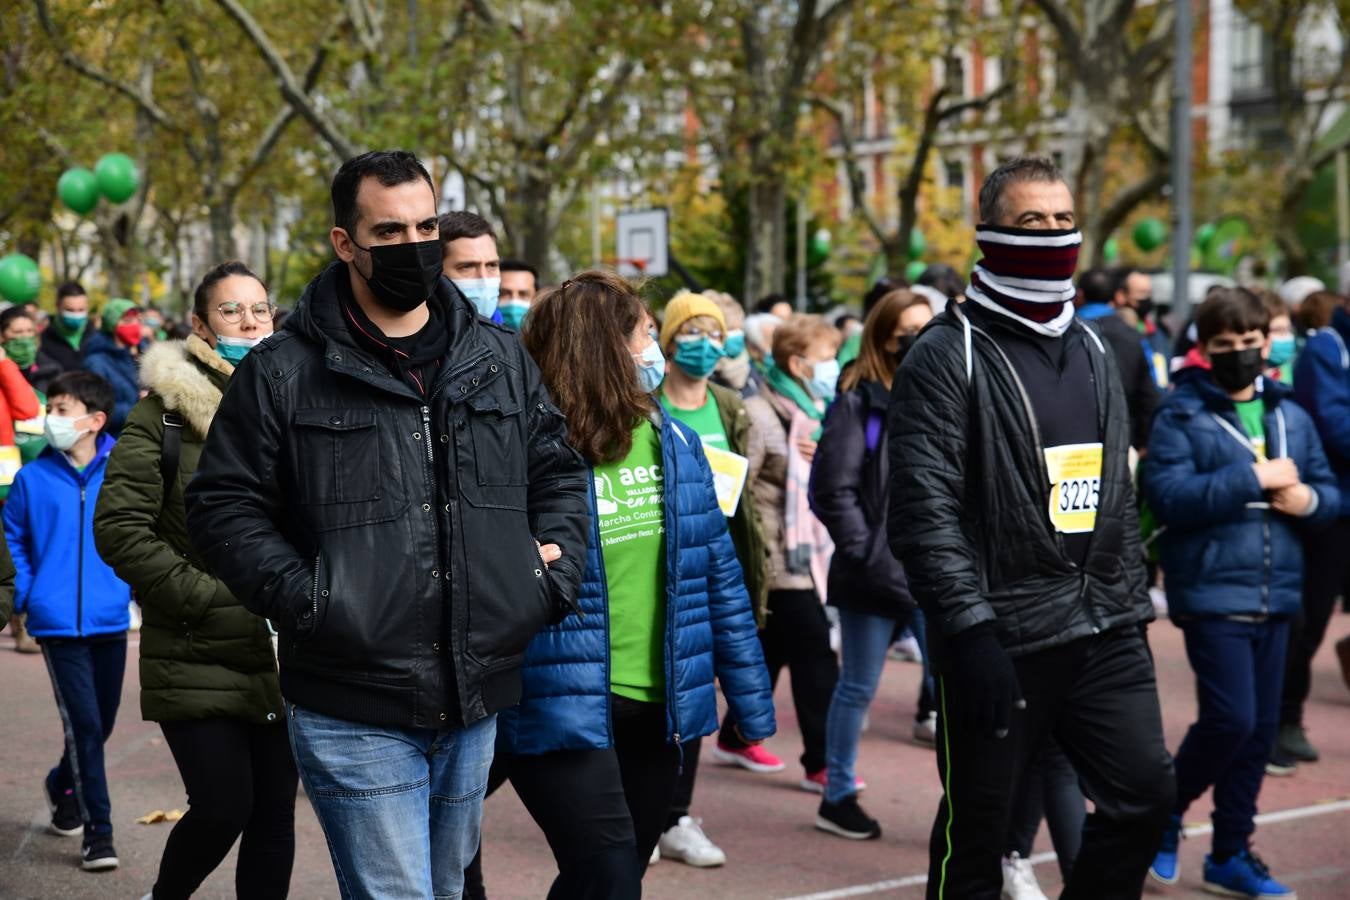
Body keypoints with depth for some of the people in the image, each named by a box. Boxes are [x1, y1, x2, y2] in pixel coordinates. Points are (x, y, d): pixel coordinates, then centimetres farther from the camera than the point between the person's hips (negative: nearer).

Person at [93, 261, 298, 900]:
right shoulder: (164, 413, -2)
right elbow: (119, 528, -8)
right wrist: (205, 595, -13)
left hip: (285, 658, 4)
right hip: (196, 661, -3)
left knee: (274, 812, 5)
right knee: (223, 808, -6)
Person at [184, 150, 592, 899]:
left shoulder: (500, 358, 10)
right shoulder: (281, 373, -3)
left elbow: (558, 471, 18)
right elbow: (223, 507, -2)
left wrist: (555, 568, 2)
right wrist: (304, 597, -15)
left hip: (474, 708, 5)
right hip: (354, 715, -5)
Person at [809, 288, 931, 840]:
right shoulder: (860, 399, -5)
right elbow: (832, 487, -9)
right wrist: (865, 551, -11)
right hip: (876, 572, -4)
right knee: (857, 689, 9)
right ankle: (837, 798, 22)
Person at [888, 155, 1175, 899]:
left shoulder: (1093, 350, 15)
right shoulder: (947, 356, -9)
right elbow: (925, 509, -15)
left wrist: (1133, 601, 16)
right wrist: (968, 628, -20)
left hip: (1104, 632, 6)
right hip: (1002, 640, -6)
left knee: (1145, 793, 6)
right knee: (976, 830, 4)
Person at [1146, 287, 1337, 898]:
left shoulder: (1291, 417, 12)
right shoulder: (1181, 415, -5)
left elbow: (1328, 491, 17)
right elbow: (1170, 496, -18)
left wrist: (1309, 498, -6)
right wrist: (1252, 478, -18)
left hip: (1274, 595, 6)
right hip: (1213, 592, -6)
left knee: (1261, 728, 9)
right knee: (1231, 719, -12)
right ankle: (1167, 811, 13)